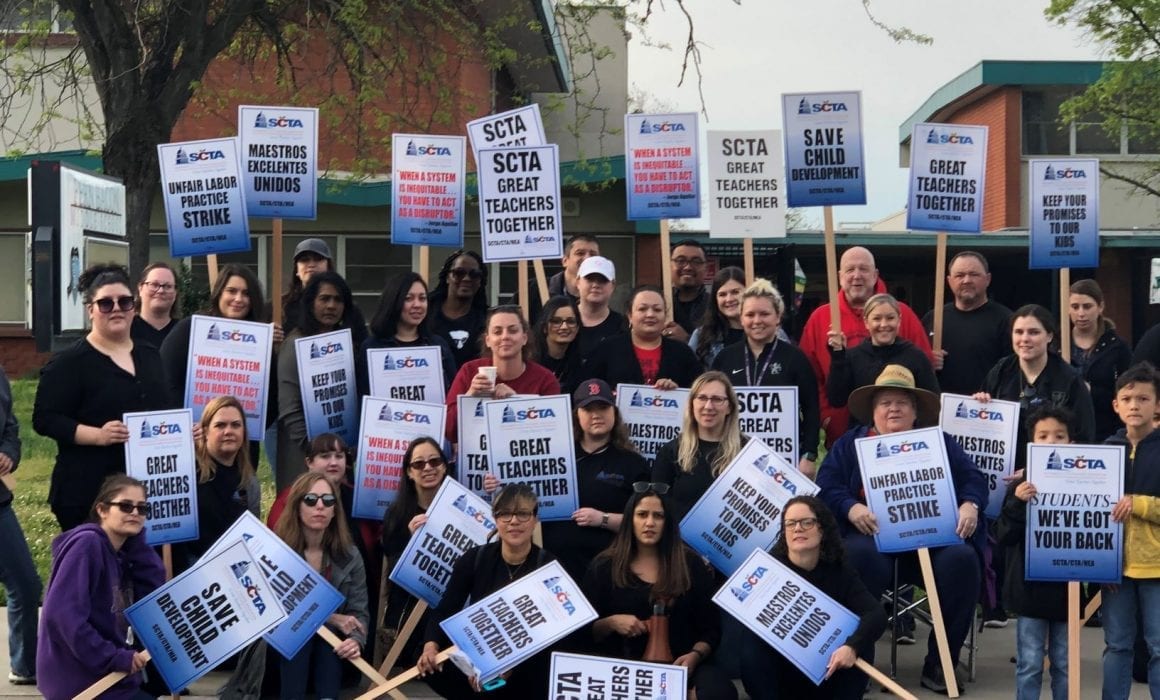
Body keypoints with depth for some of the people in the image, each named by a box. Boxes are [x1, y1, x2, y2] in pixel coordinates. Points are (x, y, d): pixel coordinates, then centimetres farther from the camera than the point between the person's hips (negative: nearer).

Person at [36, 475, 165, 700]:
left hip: (109, 675, 8)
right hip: (81, 680, -8)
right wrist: (114, 657, -23)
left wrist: (136, 539, 0)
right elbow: (62, 615, -23)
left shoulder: (122, 551, 12)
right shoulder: (86, 544, -13)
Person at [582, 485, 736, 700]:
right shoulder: (604, 567, 8)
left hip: (679, 663, 0)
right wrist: (611, 623, -11)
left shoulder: (690, 564, 10)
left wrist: (695, 655, -11)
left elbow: (710, 628, 9)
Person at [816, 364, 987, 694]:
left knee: (961, 558, -30)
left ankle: (941, 663, -16)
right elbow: (826, 487, 5)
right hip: (873, 535, -2)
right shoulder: (850, 444, 18)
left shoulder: (940, 442, 22)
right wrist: (852, 509, -17)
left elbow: (973, 479, 12)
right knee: (861, 556, -37)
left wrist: (969, 505, -12)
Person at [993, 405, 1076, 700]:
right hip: (1030, 589, -2)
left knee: (1064, 666, 12)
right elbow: (1004, 536, -8)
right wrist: (1017, 504, -22)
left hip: (1066, 590, 2)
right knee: (1029, 665, 4)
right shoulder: (1021, 487, -4)